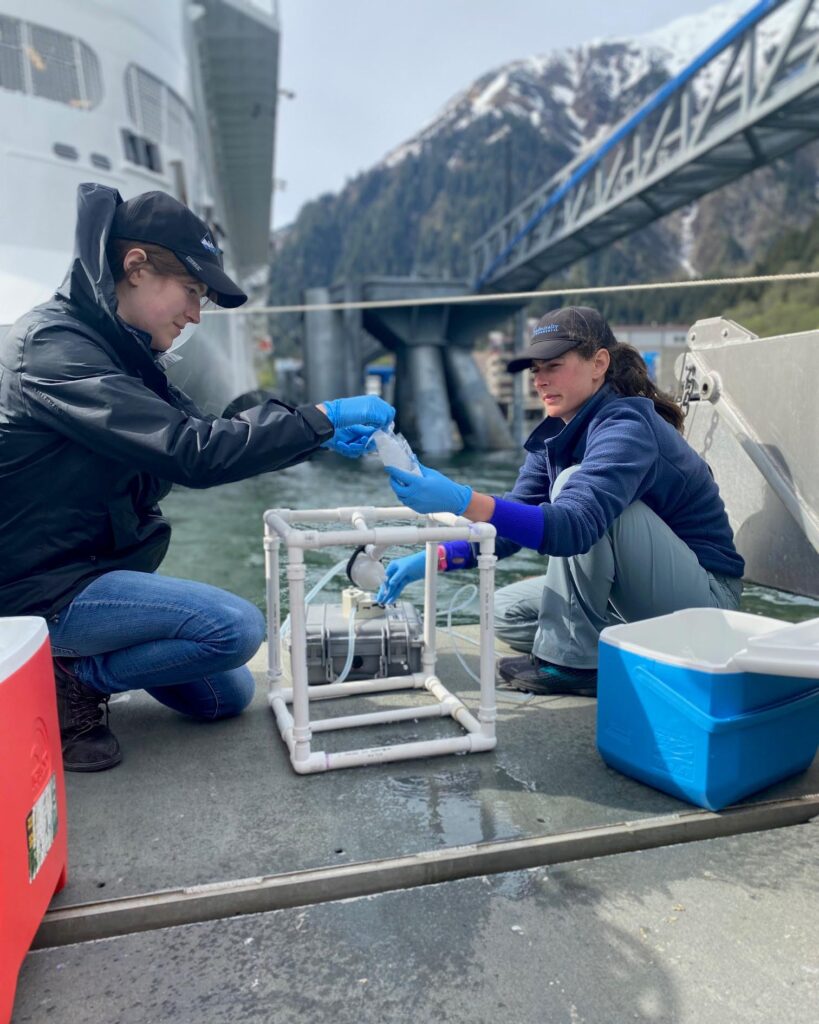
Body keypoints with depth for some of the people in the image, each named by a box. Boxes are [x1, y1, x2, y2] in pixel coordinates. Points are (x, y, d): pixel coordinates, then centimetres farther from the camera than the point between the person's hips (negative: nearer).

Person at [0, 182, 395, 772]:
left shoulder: (113, 349, 8)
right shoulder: (55, 347, -21)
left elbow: (194, 437, 9)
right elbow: (193, 452, -30)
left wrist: (318, 438, 0)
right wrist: (323, 418, -23)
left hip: (97, 565, 9)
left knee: (227, 697, 8)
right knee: (238, 627, -23)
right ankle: (66, 682, -4)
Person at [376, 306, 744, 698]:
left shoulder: (625, 428, -24)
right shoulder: (555, 435, 3)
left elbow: (574, 525, -40)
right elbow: (513, 522, 0)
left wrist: (461, 500, -50)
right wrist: (434, 558, -15)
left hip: (704, 596, -8)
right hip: (642, 598, 9)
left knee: (575, 485, -27)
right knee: (506, 612, 2)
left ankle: (570, 661, -16)